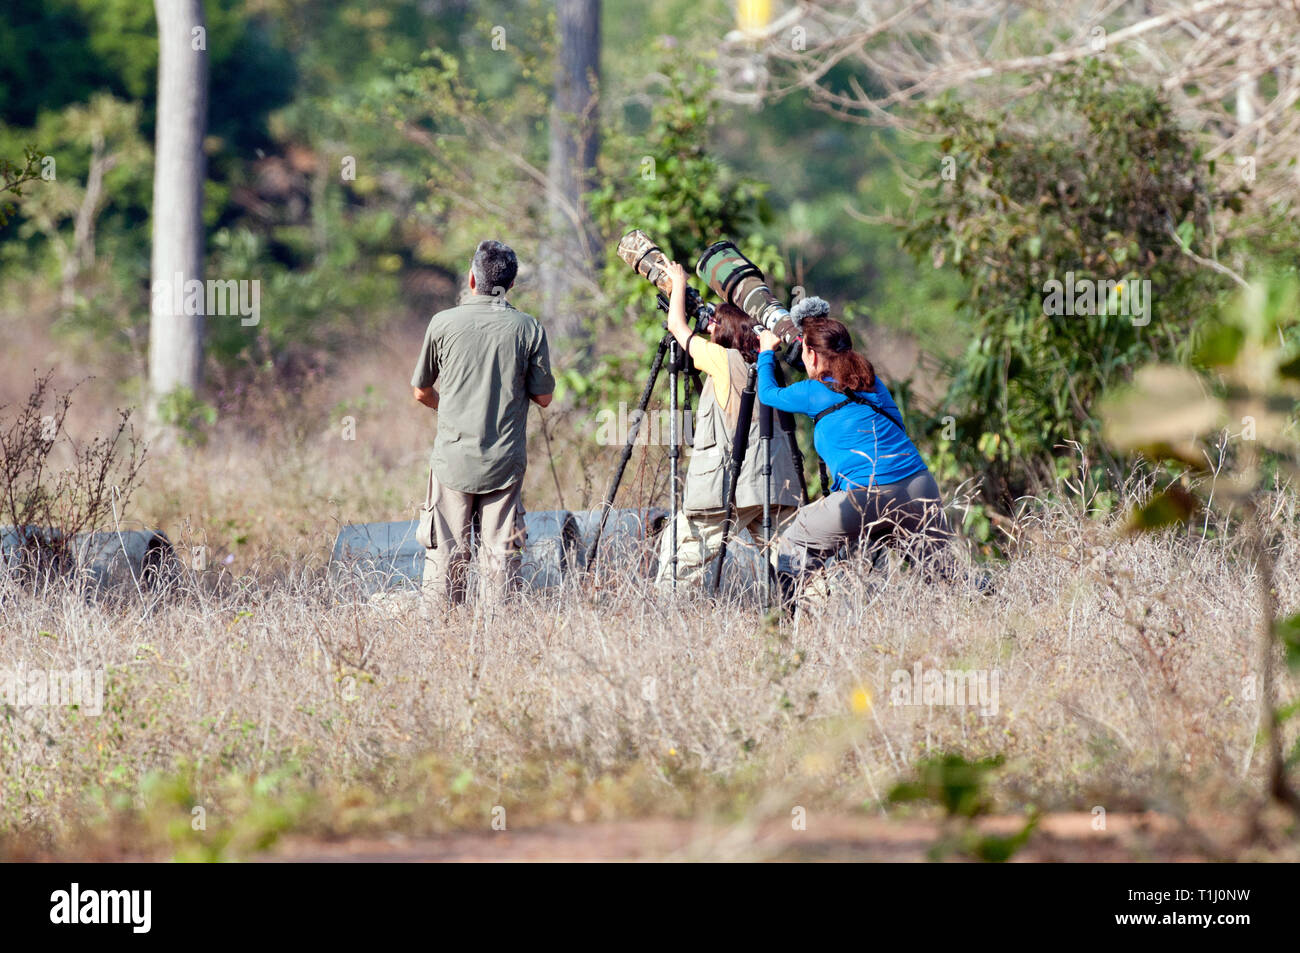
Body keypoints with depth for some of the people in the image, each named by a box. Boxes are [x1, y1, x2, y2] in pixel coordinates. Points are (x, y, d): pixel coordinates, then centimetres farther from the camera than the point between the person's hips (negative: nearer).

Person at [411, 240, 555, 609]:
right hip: (506, 463, 0)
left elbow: (421, 391, 9)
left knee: (446, 555, 3)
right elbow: (543, 397, 4)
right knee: (501, 556, 3)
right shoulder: (529, 328, -3)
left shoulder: (443, 323, -2)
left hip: (453, 457, 0)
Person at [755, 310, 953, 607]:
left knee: (795, 543, 13)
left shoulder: (814, 393, 4)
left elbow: (767, 393, 23)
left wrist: (767, 353, 41)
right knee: (943, 573, 11)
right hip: (920, 487, 5)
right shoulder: (872, 382, 19)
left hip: (868, 496, -5)